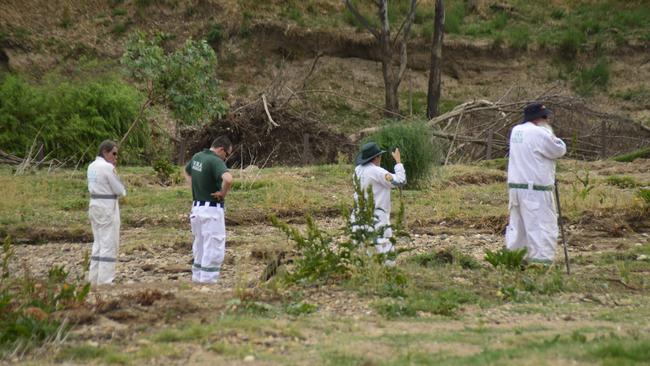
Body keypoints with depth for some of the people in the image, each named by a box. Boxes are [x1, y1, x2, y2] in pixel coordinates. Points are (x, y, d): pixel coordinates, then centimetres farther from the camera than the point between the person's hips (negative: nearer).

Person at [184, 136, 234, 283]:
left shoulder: (197, 157, 7)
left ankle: (197, 279, 24)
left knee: (200, 246, 18)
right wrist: (223, 193, -18)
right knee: (214, 248, -3)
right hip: (212, 209, -9)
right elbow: (228, 179, -37)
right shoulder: (215, 161, -19)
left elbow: (187, 171, 29)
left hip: (197, 207, 9)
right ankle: (208, 282, -4)